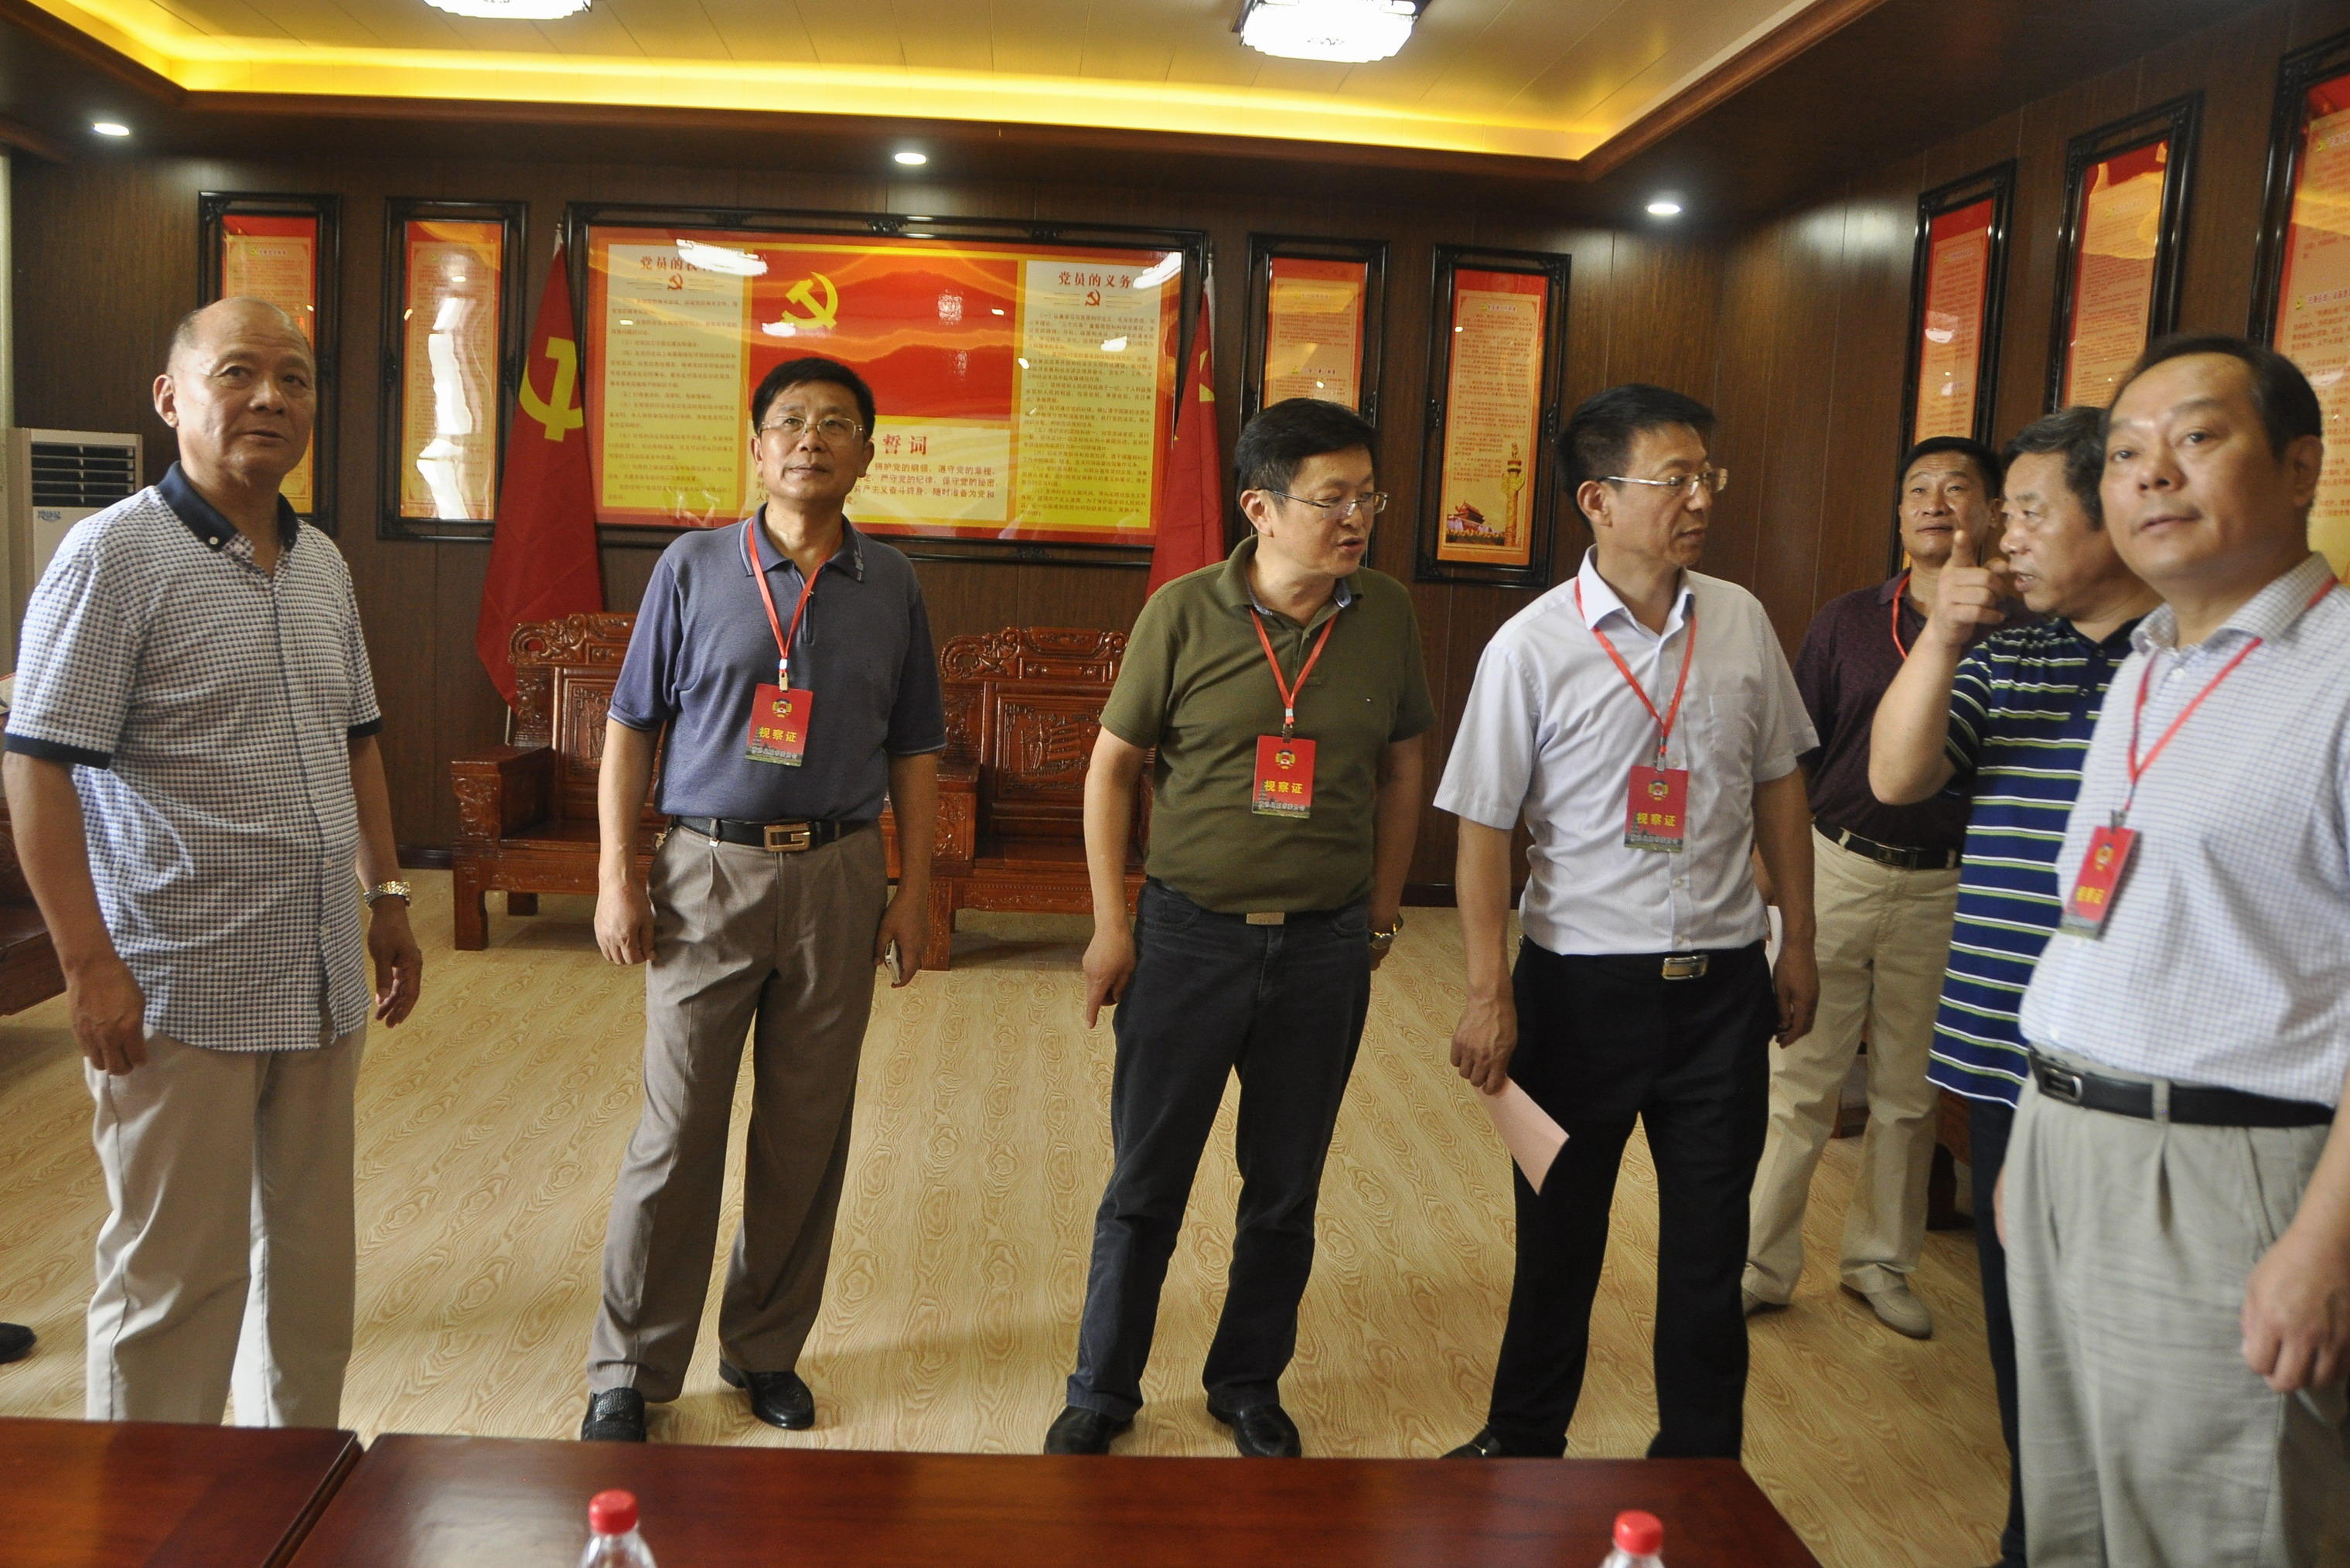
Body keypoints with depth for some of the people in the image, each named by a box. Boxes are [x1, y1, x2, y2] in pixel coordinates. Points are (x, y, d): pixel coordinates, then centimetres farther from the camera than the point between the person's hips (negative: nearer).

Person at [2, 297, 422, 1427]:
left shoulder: (323, 565, 11)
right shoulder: (117, 554, -10)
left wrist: (387, 896, 16)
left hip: (321, 982, 7)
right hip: (183, 993, -7)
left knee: (313, 1249, 16)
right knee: (175, 1275, 3)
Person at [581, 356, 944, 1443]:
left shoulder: (891, 588, 7)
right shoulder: (694, 569, 1)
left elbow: (913, 753, 9)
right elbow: (631, 729, 2)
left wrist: (913, 892, 3)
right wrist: (617, 876, -4)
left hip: (839, 879, 2)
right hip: (706, 872, -2)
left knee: (807, 1137, 10)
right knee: (677, 1133, 3)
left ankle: (766, 1350, 28)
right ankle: (629, 1371, 19)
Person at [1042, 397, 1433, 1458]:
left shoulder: (1386, 616, -1)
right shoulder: (1183, 614, -8)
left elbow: (1400, 769, 10)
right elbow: (1112, 768, -1)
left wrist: (1382, 905, 8)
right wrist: (1111, 925, -3)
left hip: (1325, 946, 2)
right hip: (1190, 933, -2)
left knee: (1284, 1192, 14)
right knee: (1144, 1185, 9)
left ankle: (1248, 1385, 35)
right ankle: (1103, 1391, 28)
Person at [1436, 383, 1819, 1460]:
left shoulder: (1741, 623, 2)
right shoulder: (1531, 647, -10)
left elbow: (1777, 786, 11)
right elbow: (1484, 825, -9)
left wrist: (1798, 943, 11)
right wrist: (1488, 993, -12)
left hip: (1723, 979, 3)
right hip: (1581, 980, -3)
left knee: (1710, 1241, 12)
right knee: (1559, 1236, 13)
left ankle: (1700, 1467, 31)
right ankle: (1523, 1447, 35)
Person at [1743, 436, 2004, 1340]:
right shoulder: (1848, 622, 3)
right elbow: (1795, 758, 6)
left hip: (1946, 890, 0)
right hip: (1835, 869, 1)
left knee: (1910, 1093, 12)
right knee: (1798, 1082, 5)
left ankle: (1881, 1262, 30)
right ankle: (1760, 1265, 17)